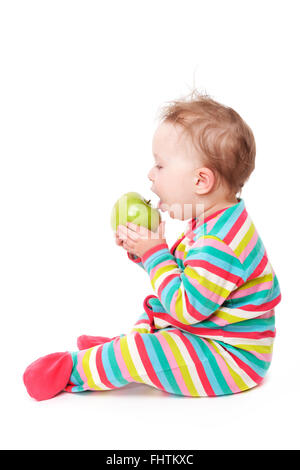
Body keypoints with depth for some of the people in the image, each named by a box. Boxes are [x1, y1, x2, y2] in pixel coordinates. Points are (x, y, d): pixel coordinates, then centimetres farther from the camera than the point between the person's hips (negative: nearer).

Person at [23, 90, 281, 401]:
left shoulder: (220, 242, -31)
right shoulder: (209, 224, 4)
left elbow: (186, 308, -27)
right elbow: (185, 277, 16)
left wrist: (155, 253, -20)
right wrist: (143, 251, 1)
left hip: (231, 359, -11)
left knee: (138, 353, -20)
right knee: (153, 309, 28)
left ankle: (70, 370, 0)